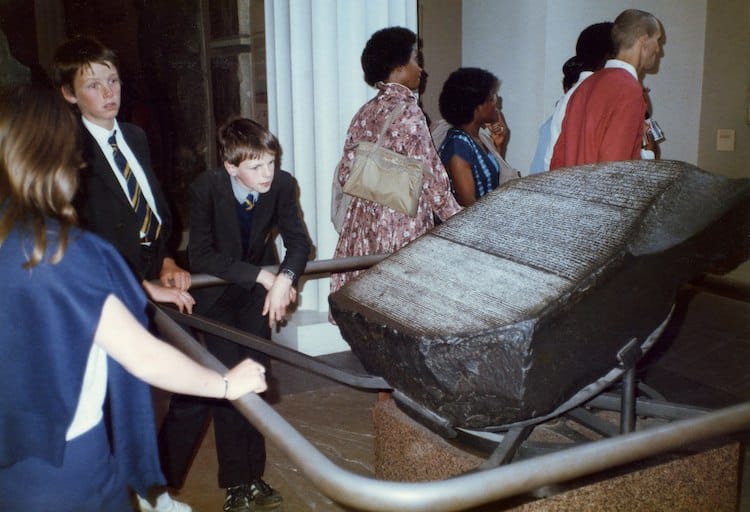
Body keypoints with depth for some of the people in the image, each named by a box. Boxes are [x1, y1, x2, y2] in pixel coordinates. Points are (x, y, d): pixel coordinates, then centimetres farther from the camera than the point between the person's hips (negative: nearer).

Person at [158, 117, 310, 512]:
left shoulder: (282, 184, -18)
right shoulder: (206, 188, -26)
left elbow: (298, 240, -12)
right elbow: (200, 256, -27)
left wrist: (284, 279, -32)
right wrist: (263, 275, -33)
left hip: (258, 292, 3)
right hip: (216, 291, -3)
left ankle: (250, 477, 16)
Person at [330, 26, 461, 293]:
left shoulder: (365, 113, 7)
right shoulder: (407, 111, -13)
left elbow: (345, 174, 7)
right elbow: (430, 176, -14)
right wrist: (456, 218, -5)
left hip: (364, 223, 7)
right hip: (403, 224, -7)